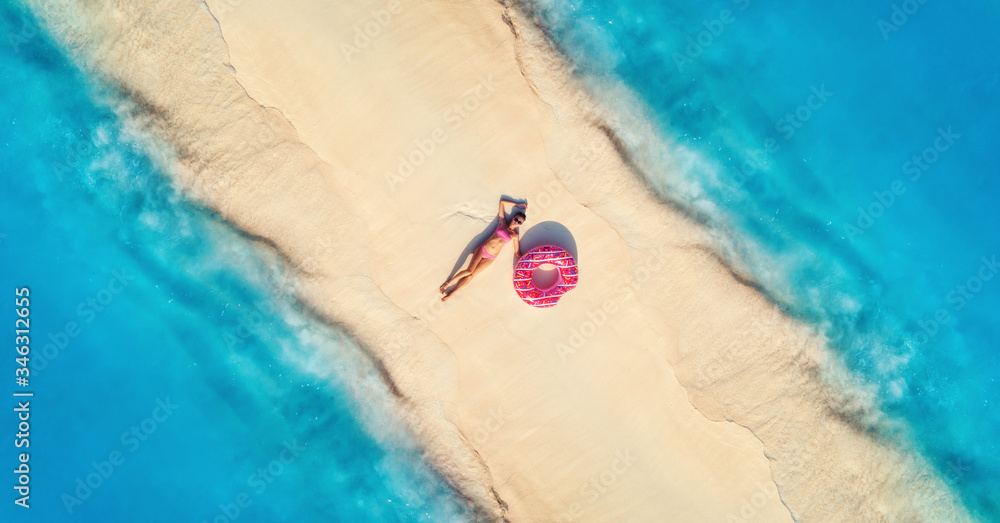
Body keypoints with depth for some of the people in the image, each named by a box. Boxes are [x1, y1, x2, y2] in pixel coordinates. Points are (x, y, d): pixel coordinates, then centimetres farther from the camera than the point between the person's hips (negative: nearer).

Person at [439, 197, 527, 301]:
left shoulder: (515, 235, 6)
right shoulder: (502, 223, 4)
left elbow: (517, 254, 11)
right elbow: (502, 201, 7)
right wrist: (518, 205, 11)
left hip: (490, 258, 1)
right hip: (482, 249, -1)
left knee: (471, 276, -2)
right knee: (469, 271, -18)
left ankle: (451, 294, 6)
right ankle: (449, 283, 1)